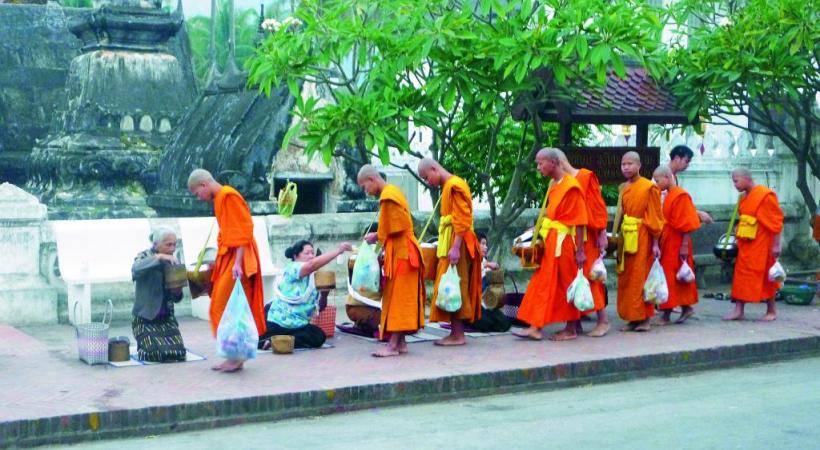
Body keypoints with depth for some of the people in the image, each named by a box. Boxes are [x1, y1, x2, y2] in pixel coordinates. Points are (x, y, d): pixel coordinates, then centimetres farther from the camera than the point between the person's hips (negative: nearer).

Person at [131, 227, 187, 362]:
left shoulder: (172, 262, 8)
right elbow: (135, 269, -33)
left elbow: (176, 299, 10)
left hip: (167, 318, 5)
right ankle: (142, 346, 14)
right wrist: (159, 257, -40)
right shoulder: (145, 257, -6)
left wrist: (177, 291, -13)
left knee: (178, 353, -12)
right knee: (158, 354, -21)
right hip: (146, 319, -5)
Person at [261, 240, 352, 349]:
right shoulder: (293, 268, -9)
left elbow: (320, 308, 14)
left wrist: (324, 295, -7)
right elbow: (312, 265, -32)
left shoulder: (314, 279, 14)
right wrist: (338, 251, -34)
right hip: (277, 322, -8)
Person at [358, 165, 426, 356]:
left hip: (400, 254, -10)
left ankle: (393, 345, -9)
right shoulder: (392, 192, 16)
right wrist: (378, 236, 7)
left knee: (398, 298, -9)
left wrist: (376, 237, -6)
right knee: (400, 298, 9)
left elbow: (395, 229, -19)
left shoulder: (388, 196, -15)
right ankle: (400, 341, 12)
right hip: (401, 252, 10)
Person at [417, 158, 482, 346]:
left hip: (456, 242, -10)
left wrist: (455, 247, -24)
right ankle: (457, 332, 14)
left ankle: (457, 335, -4)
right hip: (449, 242, 10)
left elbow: (462, 220, -19)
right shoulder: (448, 186, 17)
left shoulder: (454, 186, -12)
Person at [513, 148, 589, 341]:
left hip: (564, 244, -8)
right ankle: (535, 327, 8)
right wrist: (539, 228, 10)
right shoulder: (554, 185, 10)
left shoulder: (571, 187, -15)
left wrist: (580, 251, -16)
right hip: (550, 243, 8)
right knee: (543, 283, 6)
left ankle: (570, 330, 15)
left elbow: (579, 222, -15)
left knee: (566, 285, 3)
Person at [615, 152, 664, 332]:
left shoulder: (649, 187, -7)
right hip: (625, 238, 6)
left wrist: (655, 243, -11)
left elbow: (655, 217, -7)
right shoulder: (623, 188, 12)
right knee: (626, 278, 7)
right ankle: (632, 318, 14)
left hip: (642, 238, -6)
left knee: (641, 277, -3)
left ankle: (644, 318, 5)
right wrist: (618, 237, 8)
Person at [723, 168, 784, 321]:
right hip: (745, 245, 8)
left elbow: (775, 222, -14)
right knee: (742, 275, 5)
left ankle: (771, 310, 15)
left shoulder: (766, 195, -14)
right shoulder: (743, 198, 9)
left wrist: (776, 245, -15)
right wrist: (737, 239, 11)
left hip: (761, 245, -8)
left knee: (765, 277, 2)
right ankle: (738, 310, 7)